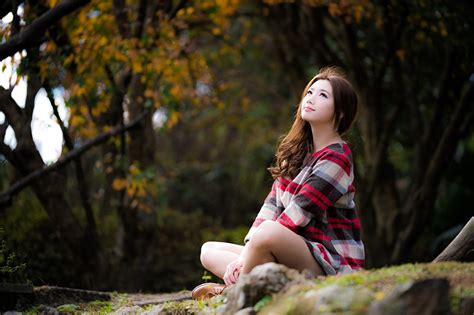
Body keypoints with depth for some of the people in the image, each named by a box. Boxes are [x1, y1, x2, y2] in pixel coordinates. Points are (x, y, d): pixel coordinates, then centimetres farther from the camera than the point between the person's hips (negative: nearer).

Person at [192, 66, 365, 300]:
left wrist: (247, 256, -17)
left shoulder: (335, 158, -13)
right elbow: (272, 204, 5)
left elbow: (297, 215, -18)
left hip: (332, 261, -9)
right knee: (209, 251, 8)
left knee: (268, 233, -37)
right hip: (298, 250, 9)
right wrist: (246, 254, -9)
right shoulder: (298, 151, 13)